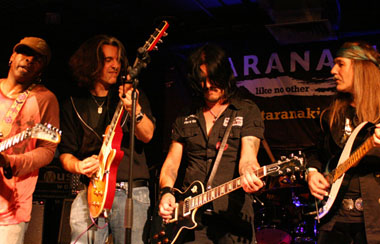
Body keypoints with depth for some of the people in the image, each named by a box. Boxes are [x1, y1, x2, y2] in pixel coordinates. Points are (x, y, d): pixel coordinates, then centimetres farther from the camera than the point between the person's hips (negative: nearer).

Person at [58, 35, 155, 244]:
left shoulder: (133, 95, 10)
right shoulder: (74, 105, 12)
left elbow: (147, 136, -5)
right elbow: (65, 153, 13)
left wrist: (134, 109, -24)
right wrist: (78, 165, -9)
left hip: (131, 192, -1)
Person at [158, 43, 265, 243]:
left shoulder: (247, 111, 3)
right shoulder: (186, 117, 13)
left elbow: (248, 155, -10)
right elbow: (171, 163, 13)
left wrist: (248, 173, -33)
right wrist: (166, 192, -5)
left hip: (232, 213, -2)